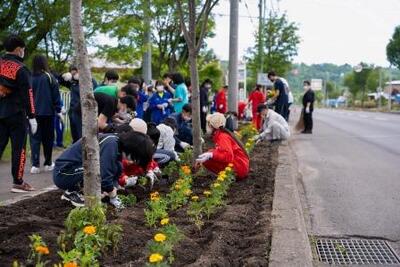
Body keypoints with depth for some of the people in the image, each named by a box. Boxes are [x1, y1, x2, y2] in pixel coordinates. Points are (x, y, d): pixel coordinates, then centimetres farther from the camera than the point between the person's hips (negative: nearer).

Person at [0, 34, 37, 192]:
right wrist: (32, 117, -12)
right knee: (18, 148, 2)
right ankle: (18, 182, 6)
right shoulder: (20, 69, -11)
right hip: (16, 114, -6)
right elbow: (27, 94, -13)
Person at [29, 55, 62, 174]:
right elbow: (56, 95, -4)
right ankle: (48, 163, 17)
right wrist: (58, 110, 2)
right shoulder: (50, 77, -5)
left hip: (33, 112, 0)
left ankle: (35, 165, -7)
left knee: (35, 138, 3)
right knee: (48, 137, 11)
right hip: (48, 112, 0)